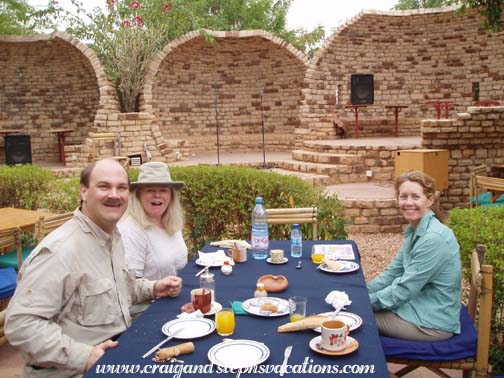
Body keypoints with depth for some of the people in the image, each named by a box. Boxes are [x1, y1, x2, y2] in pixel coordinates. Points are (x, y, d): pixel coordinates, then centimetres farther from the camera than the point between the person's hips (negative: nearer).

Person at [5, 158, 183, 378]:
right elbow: (21, 324, -24)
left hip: (121, 353, 8)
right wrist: (83, 356, -26)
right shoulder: (60, 250, -21)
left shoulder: (113, 236, 7)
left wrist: (152, 289, 7)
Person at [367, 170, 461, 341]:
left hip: (432, 323, -8)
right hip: (418, 305, 8)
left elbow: (404, 289, -23)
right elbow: (393, 271, 10)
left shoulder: (434, 238, -26)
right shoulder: (413, 230, 4)